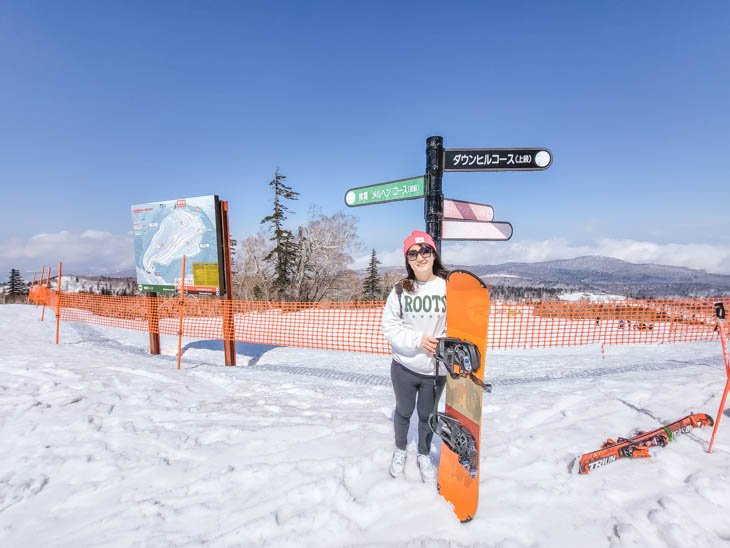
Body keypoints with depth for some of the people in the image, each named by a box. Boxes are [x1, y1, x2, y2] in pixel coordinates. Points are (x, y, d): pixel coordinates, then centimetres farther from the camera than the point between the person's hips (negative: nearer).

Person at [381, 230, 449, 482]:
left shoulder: (448, 286, -13)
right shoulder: (401, 289, -11)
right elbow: (390, 325, -8)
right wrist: (418, 340, -18)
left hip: (436, 369, 0)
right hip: (404, 367, 1)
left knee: (427, 414, 22)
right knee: (404, 411, 24)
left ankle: (424, 455, 49)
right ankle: (400, 449, 52)